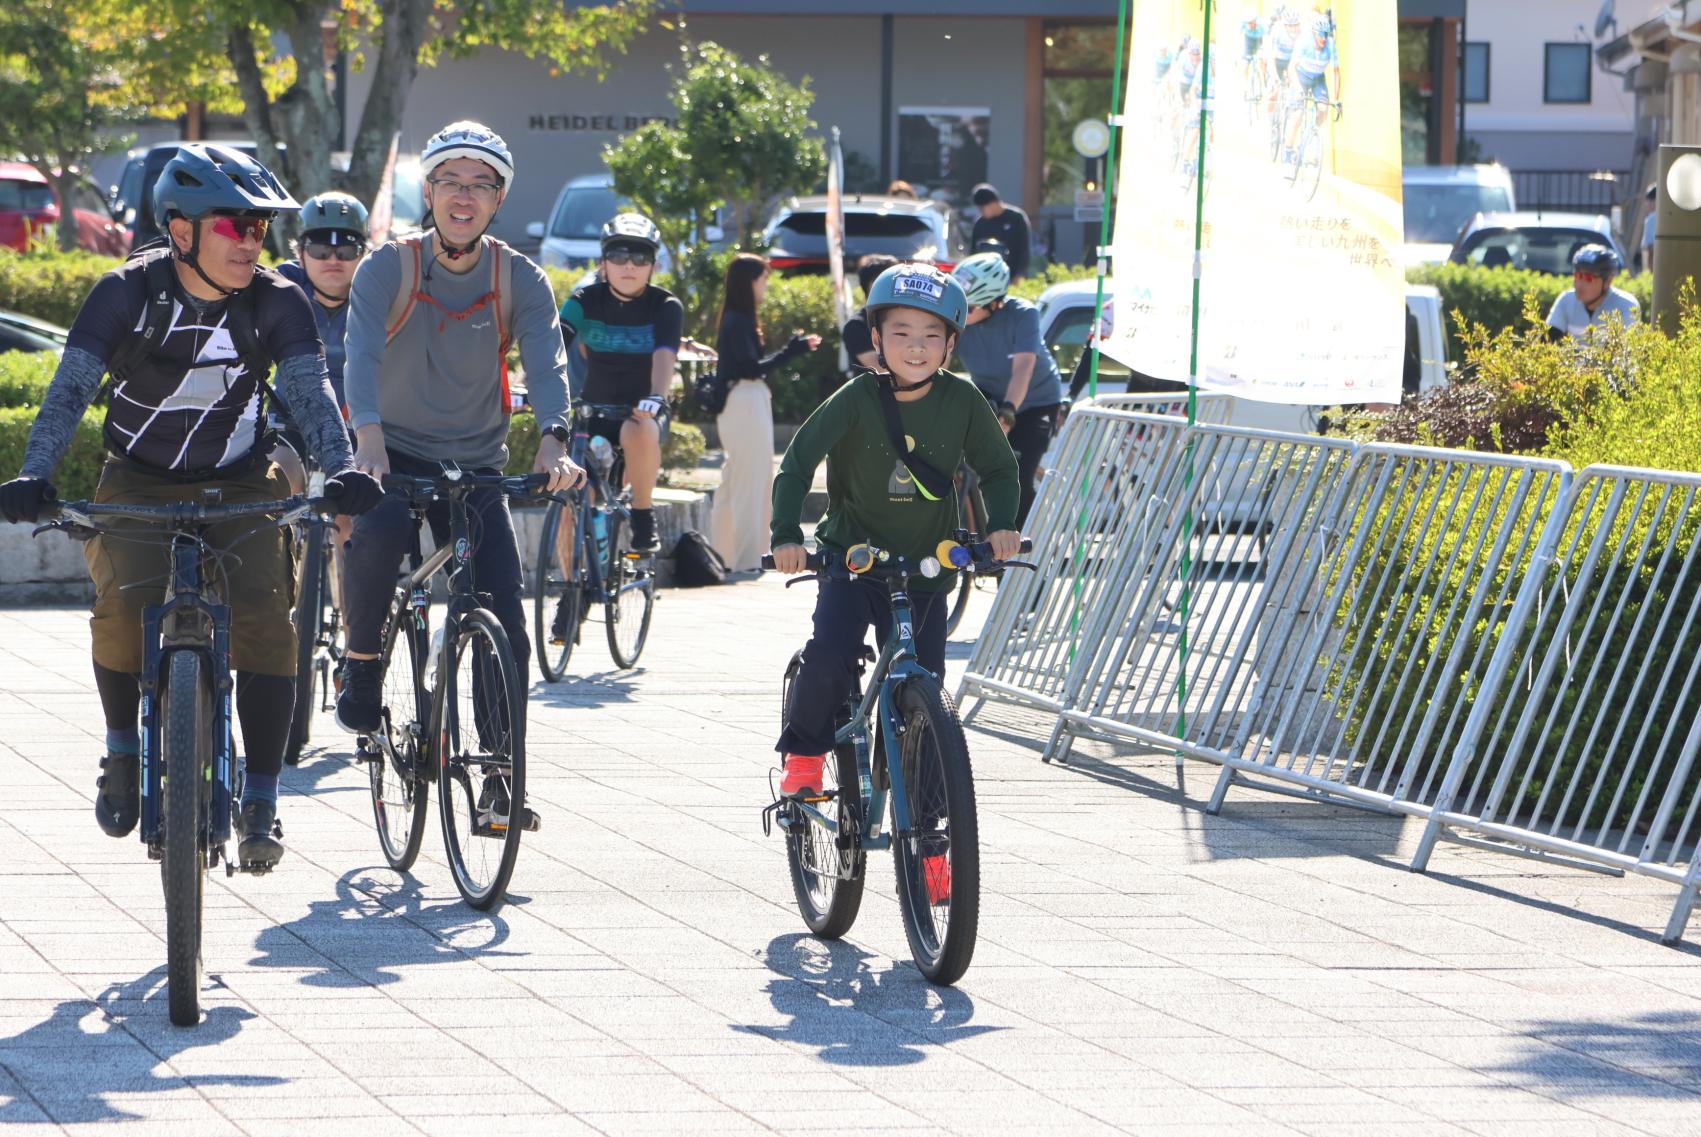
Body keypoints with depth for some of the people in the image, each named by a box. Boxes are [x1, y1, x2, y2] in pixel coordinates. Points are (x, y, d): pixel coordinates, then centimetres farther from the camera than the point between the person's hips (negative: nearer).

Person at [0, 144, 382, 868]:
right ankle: (123, 750, 0)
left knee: (264, 618, -20)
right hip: (137, 487, -1)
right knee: (125, 604, -27)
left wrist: (341, 469, -40)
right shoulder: (128, 293, -16)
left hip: (240, 488, 1)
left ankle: (260, 806, -11)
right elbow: (71, 388, -22)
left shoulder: (276, 303, -11)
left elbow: (309, 392, -20)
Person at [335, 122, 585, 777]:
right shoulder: (388, 269, -8)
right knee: (379, 532, -36)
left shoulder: (520, 280, -3)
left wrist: (552, 442, -39)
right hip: (395, 455, -2)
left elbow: (546, 363, -19)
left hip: (476, 467, 2)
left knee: (508, 630, -8)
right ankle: (362, 667, -11)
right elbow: (362, 353, -23)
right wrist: (368, 438, -43)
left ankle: (500, 780, 5)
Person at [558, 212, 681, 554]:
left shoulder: (665, 307, -10)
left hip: (641, 413, -3)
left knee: (639, 433, -38)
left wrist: (656, 399, -48)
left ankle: (642, 514, -18)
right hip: (595, 412, 3)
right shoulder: (585, 302, -6)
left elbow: (664, 356, -28)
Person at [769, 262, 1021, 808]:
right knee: (829, 656, -24)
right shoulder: (857, 401, -11)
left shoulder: (962, 401, -6)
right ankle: (804, 752, 3)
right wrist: (786, 534, -24)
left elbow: (998, 468, 6)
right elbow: (798, 462, -11)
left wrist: (1001, 525, -12)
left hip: (927, 570, 2)